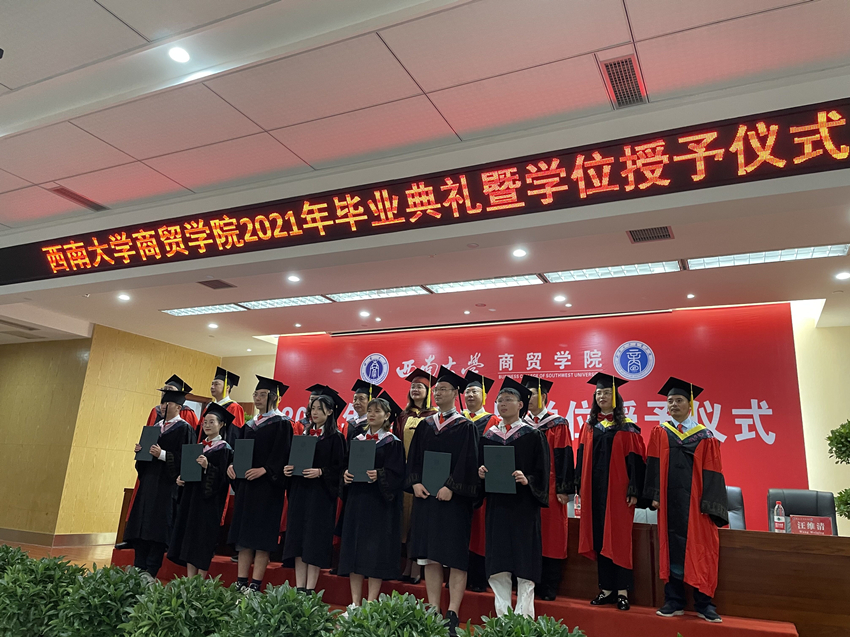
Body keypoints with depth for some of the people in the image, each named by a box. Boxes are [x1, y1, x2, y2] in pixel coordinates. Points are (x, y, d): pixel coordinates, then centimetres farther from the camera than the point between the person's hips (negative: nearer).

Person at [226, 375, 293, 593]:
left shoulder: (281, 424, -3)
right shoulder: (250, 425, 17)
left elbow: (281, 455, -13)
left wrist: (264, 470, -25)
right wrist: (232, 465, -3)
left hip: (267, 485, -7)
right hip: (245, 484, 7)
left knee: (261, 536, -5)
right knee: (243, 534, 7)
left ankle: (255, 585, -2)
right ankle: (241, 583, 12)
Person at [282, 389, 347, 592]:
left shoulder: (335, 437, -4)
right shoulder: (305, 434, 14)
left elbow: (339, 467, -9)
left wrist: (319, 472, -21)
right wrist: (288, 469, -3)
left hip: (321, 494, -6)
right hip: (300, 491, 6)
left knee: (314, 540, -4)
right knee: (298, 538, 6)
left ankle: (310, 589, 3)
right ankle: (299, 587, 13)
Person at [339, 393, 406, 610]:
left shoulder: (393, 443, -2)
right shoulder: (357, 440, 14)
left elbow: (396, 474, -9)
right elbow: (346, 466, 15)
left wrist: (378, 475, -26)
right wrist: (345, 475, -5)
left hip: (380, 504, -5)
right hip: (356, 501, 5)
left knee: (376, 553, -4)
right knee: (354, 549, 6)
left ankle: (370, 604, 5)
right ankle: (355, 603, 14)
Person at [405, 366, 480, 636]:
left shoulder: (464, 427, -2)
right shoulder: (425, 425, 12)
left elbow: (467, 462, -9)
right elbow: (413, 457, 10)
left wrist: (451, 487, -19)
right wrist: (415, 482, -6)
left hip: (453, 499, -5)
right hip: (426, 495, 5)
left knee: (455, 558, -2)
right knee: (430, 556, 8)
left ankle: (452, 614, 4)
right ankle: (433, 610, 16)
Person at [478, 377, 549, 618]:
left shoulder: (533, 435, 0)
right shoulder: (488, 436, 11)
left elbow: (542, 472, -3)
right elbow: (480, 467, 14)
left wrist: (527, 480, -20)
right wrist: (481, 472, -7)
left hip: (523, 505, -4)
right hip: (496, 505, 4)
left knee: (524, 561, -1)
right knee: (497, 564, 5)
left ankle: (523, 616, 9)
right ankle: (502, 615, 15)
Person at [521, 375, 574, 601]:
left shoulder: (557, 425, -2)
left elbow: (564, 458, -7)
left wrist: (563, 489, -11)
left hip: (549, 490, -4)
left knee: (550, 538, 1)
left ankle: (549, 588, 11)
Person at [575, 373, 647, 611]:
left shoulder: (626, 428, -2)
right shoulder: (589, 426, 10)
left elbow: (635, 460, -5)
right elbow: (581, 458, 11)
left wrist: (634, 491, -11)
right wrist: (580, 487, 6)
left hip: (617, 489, -4)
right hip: (594, 490, 4)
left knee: (618, 538, -2)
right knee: (599, 538, 7)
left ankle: (622, 590, 7)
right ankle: (606, 588, 17)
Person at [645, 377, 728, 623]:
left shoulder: (705, 436, 4)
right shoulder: (660, 433, 7)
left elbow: (711, 472, 0)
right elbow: (653, 466, 3)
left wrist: (708, 503, -9)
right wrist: (654, 496, -6)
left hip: (695, 501, -1)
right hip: (669, 501, 1)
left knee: (699, 551, 1)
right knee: (671, 548, 4)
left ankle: (704, 604, 13)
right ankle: (674, 602, 13)